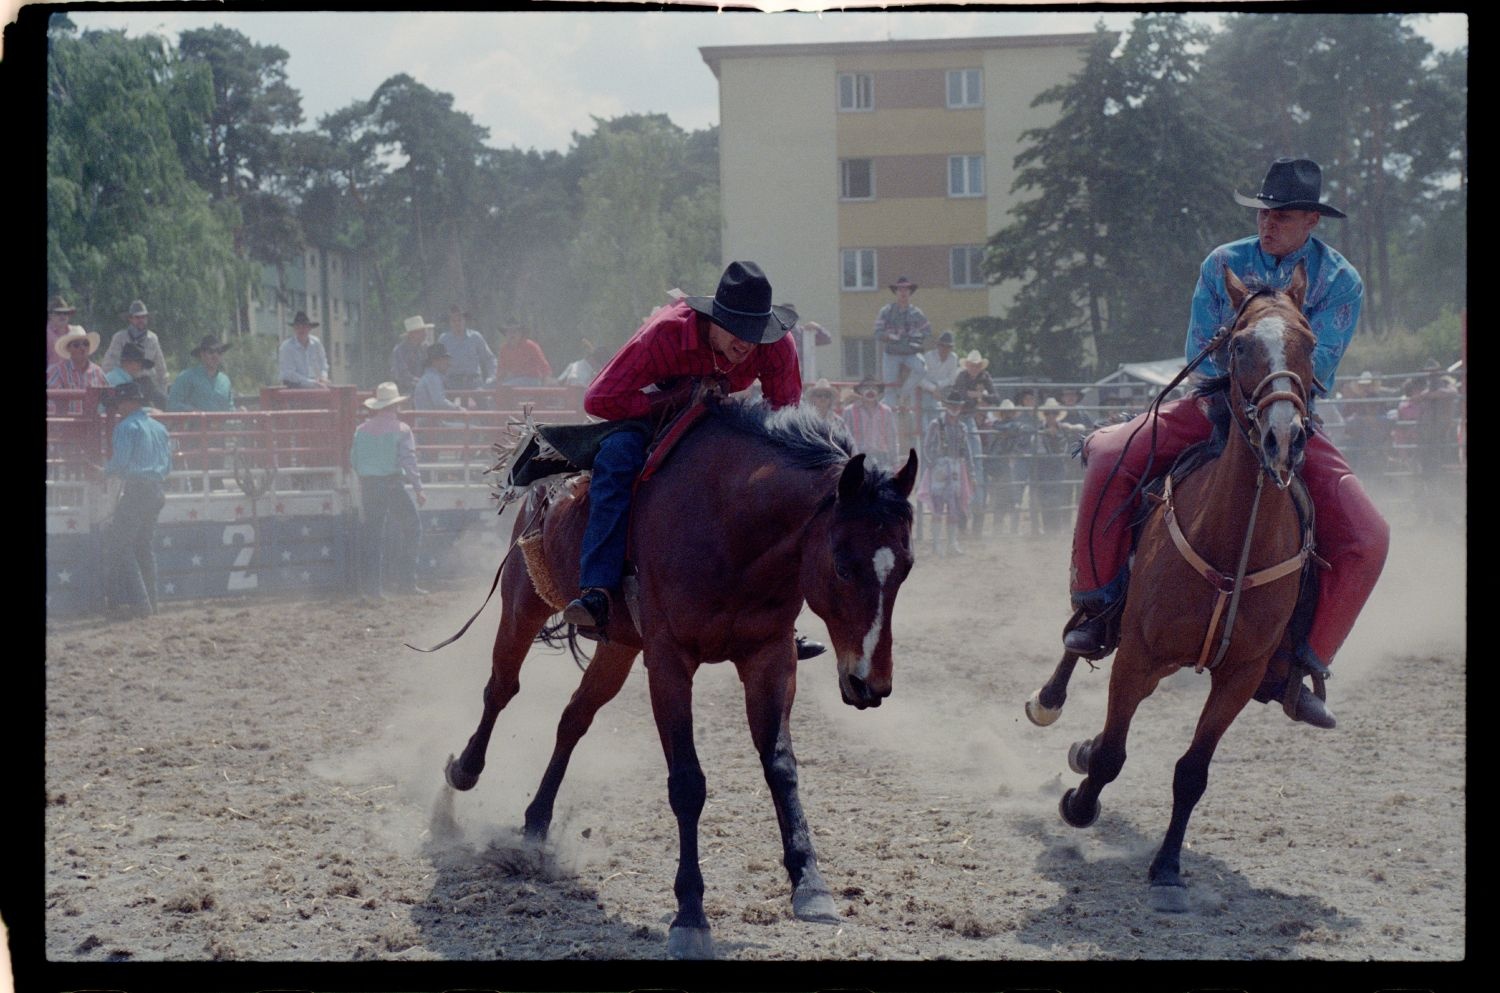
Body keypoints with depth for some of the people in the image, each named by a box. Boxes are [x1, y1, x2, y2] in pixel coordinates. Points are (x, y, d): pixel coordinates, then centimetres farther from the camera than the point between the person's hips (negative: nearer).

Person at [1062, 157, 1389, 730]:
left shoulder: (1341, 283, -3)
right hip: (1214, 406, 1)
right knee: (1109, 455, -25)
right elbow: (1201, 353, 2)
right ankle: (1098, 604, -12)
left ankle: (1296, 666, -7)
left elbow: (1316, 368, -10)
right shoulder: (1224, 264, 2)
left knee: (1366, 540, -21)